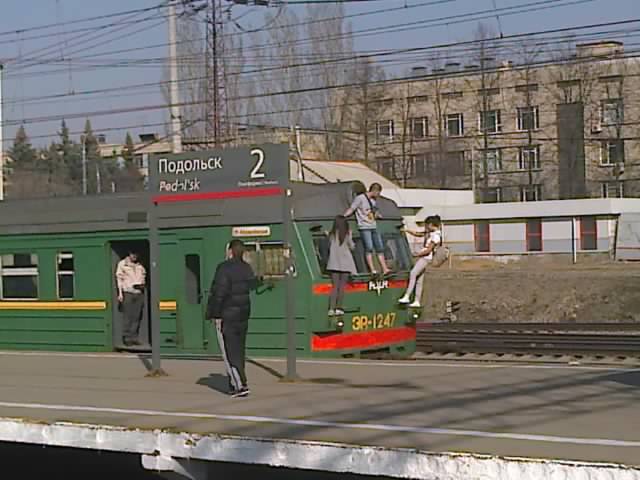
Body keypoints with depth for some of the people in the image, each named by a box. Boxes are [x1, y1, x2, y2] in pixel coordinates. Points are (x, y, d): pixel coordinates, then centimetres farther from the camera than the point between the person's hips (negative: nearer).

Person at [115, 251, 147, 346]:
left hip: (139, 293, 4)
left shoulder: (140, 266, 16)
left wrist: (142, 284, 3)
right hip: (128, 293, -4)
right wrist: (120, 293, -4)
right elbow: (119, 278, 3)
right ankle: (127, 338, -2)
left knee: (137, 317, 2)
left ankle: (134, 337, 7)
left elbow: (143, 277, 26)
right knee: (128, 317, -6)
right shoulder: (122, 264, 4)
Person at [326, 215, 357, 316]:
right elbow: (352, 247, 0)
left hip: (334, 263, 2)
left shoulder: (332, 234, -2)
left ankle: (331, 308, -5)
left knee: (335, 286, 4)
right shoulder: (347, 234, -8)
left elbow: (329, 246, 5)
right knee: (342, 286, 5)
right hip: (345, 263, -2)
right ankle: (338, 308, 5)